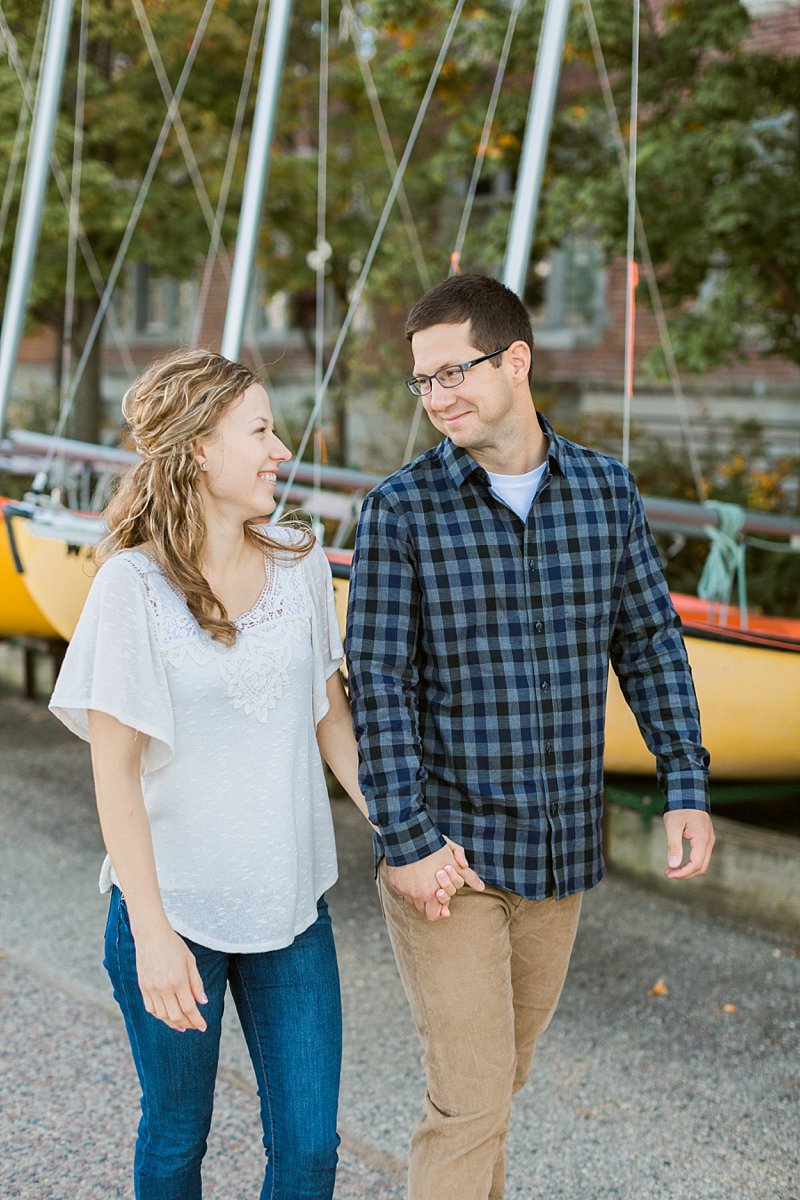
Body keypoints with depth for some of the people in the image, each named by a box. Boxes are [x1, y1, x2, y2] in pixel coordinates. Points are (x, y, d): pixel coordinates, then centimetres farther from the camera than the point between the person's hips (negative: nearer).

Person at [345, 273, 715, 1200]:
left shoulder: (607, 493, 2)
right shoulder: (400, 509, -9)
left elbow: (649, 644, 8)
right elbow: (378, 685, -10)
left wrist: (686, 786, 2)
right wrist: (404, 840, -15)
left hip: (562, 845, 4)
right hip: (444, 850, -4)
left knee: (505, 1064, 20)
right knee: (470, 1098, -4)